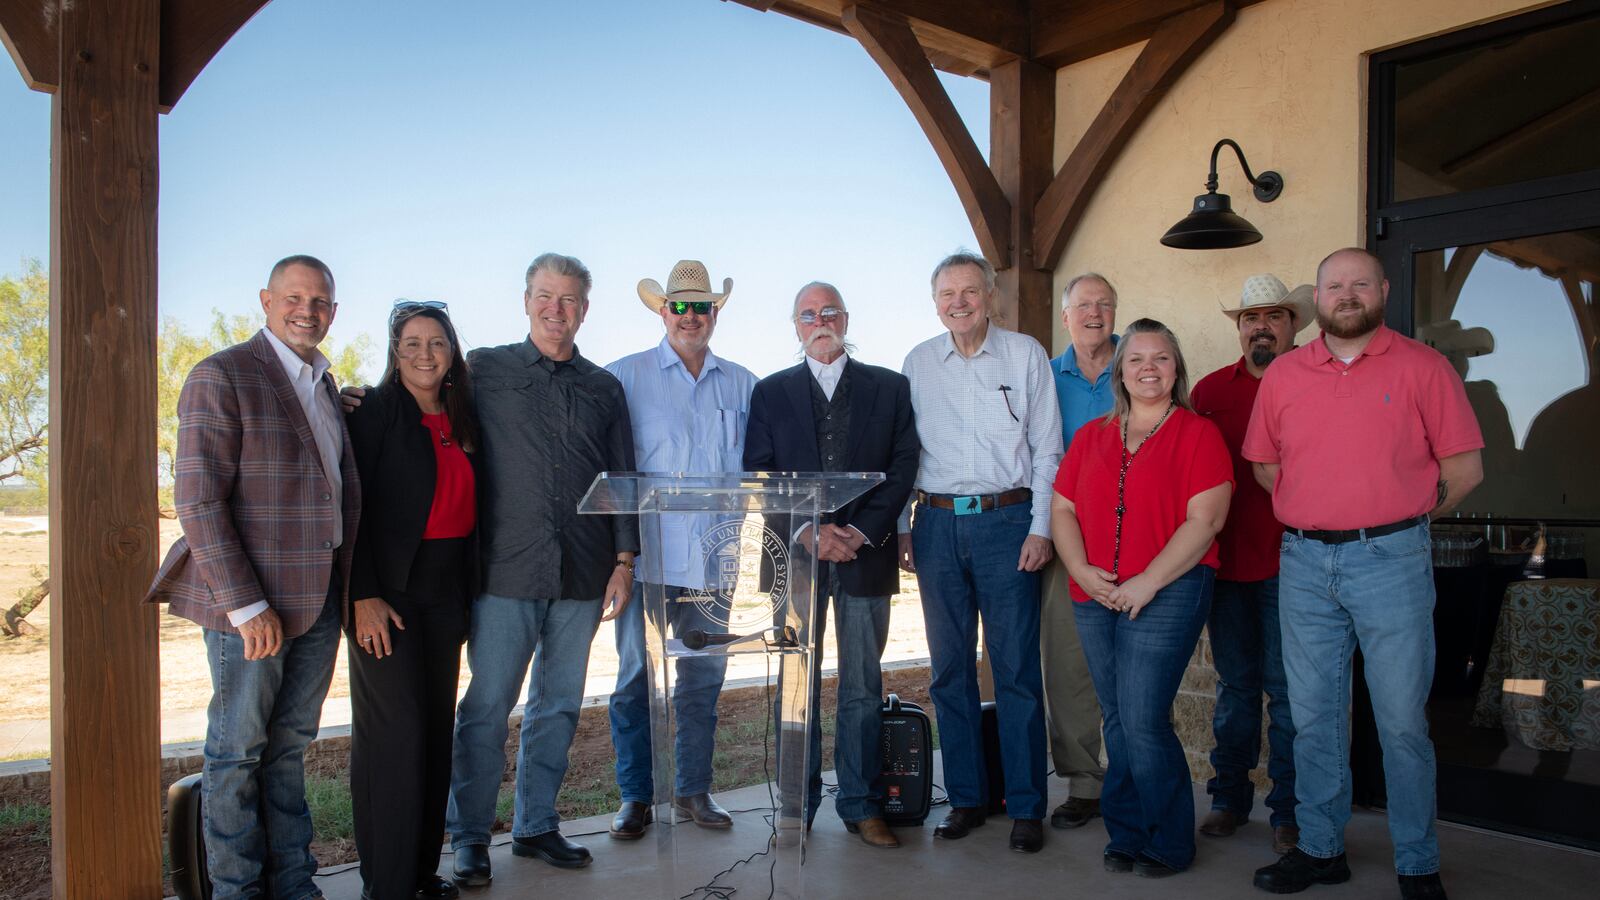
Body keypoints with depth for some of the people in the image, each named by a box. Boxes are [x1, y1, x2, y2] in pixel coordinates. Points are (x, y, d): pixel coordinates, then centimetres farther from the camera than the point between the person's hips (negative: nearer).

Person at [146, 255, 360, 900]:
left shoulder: (324, 385, 13)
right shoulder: (221, 376, -10)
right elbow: (198, 501, -15)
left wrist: (346, 586, 11)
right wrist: (246, 605, -19)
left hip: (319, 600, 7)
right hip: (251, 603, -7)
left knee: (289, 746, 16)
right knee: (237, 749, 7)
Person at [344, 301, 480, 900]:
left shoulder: (461, 418, 12)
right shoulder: (375, 411, -5)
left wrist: (469, 593, 8)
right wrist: (365, 596, -16)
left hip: (446, 591, 6)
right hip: (388, 591, -6)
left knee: (437, 728, 9)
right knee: (396, 731, -5)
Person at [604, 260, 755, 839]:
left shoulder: (741, 384, 11)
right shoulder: (625, 376, 3)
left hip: (712, 554, 3)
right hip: (645, 552, -2)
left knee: (704, 675, 9)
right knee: (636, 674, 3)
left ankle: (693, 789, 24)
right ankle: (635, 795, 17)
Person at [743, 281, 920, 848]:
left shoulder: (891, 388, 8)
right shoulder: (771, 392, 9)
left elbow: (903, 466, 2)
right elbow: (759, 475, 2)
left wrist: (862, 533, -10)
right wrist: (809, 533, -11)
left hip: (866, 553, 0)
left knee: (863, 686, 5)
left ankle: (861, 805, 16)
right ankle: (798, 806, 16)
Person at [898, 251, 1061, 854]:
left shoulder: (1025, 354, 3)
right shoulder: (918, 363, 10)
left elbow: (1047, 447, 2)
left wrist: (1041, 527, -5)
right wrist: (900, 527, 5)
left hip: (1006, 521, -2)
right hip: (937, 525, 3)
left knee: (1016, 669, -1)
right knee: (950, 668, 8)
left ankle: (1026, 806, 11)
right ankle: (966, 798, 20)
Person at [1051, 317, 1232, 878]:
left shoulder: (1197, 434, -1)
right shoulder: (1091, 437, 14)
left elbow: (1204, 521, -10)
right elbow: (1062, 508, 10)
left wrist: (1146, 583, -16)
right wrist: (1081, 570, -7)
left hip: (1166, 595, -5)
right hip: (1095, 598, 5)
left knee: (1143, 722, -6)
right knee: (1117, 721, 12)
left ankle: (1169, 843, 14)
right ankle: (1126, 835, 25)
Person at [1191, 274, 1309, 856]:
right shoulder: (1210, 391, 9)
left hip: (1289, 563, -3)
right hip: (1226, 563, 3)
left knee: (1287, 689, 3)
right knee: (1235, 685, 13)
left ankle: (1290, 811, 17)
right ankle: (1230, 797, 25)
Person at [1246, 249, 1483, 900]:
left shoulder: (1422, 366, 1)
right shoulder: (1283, 373, 9)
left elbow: (1464, 468, 0)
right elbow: (1264, 463, 16)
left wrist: (1398, 521, 3)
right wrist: (1316, 513, 8)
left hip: (1391, 560, -3)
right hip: (1303, 562, 3)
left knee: (1402, 720, 3)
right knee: (1314, 716, 11)